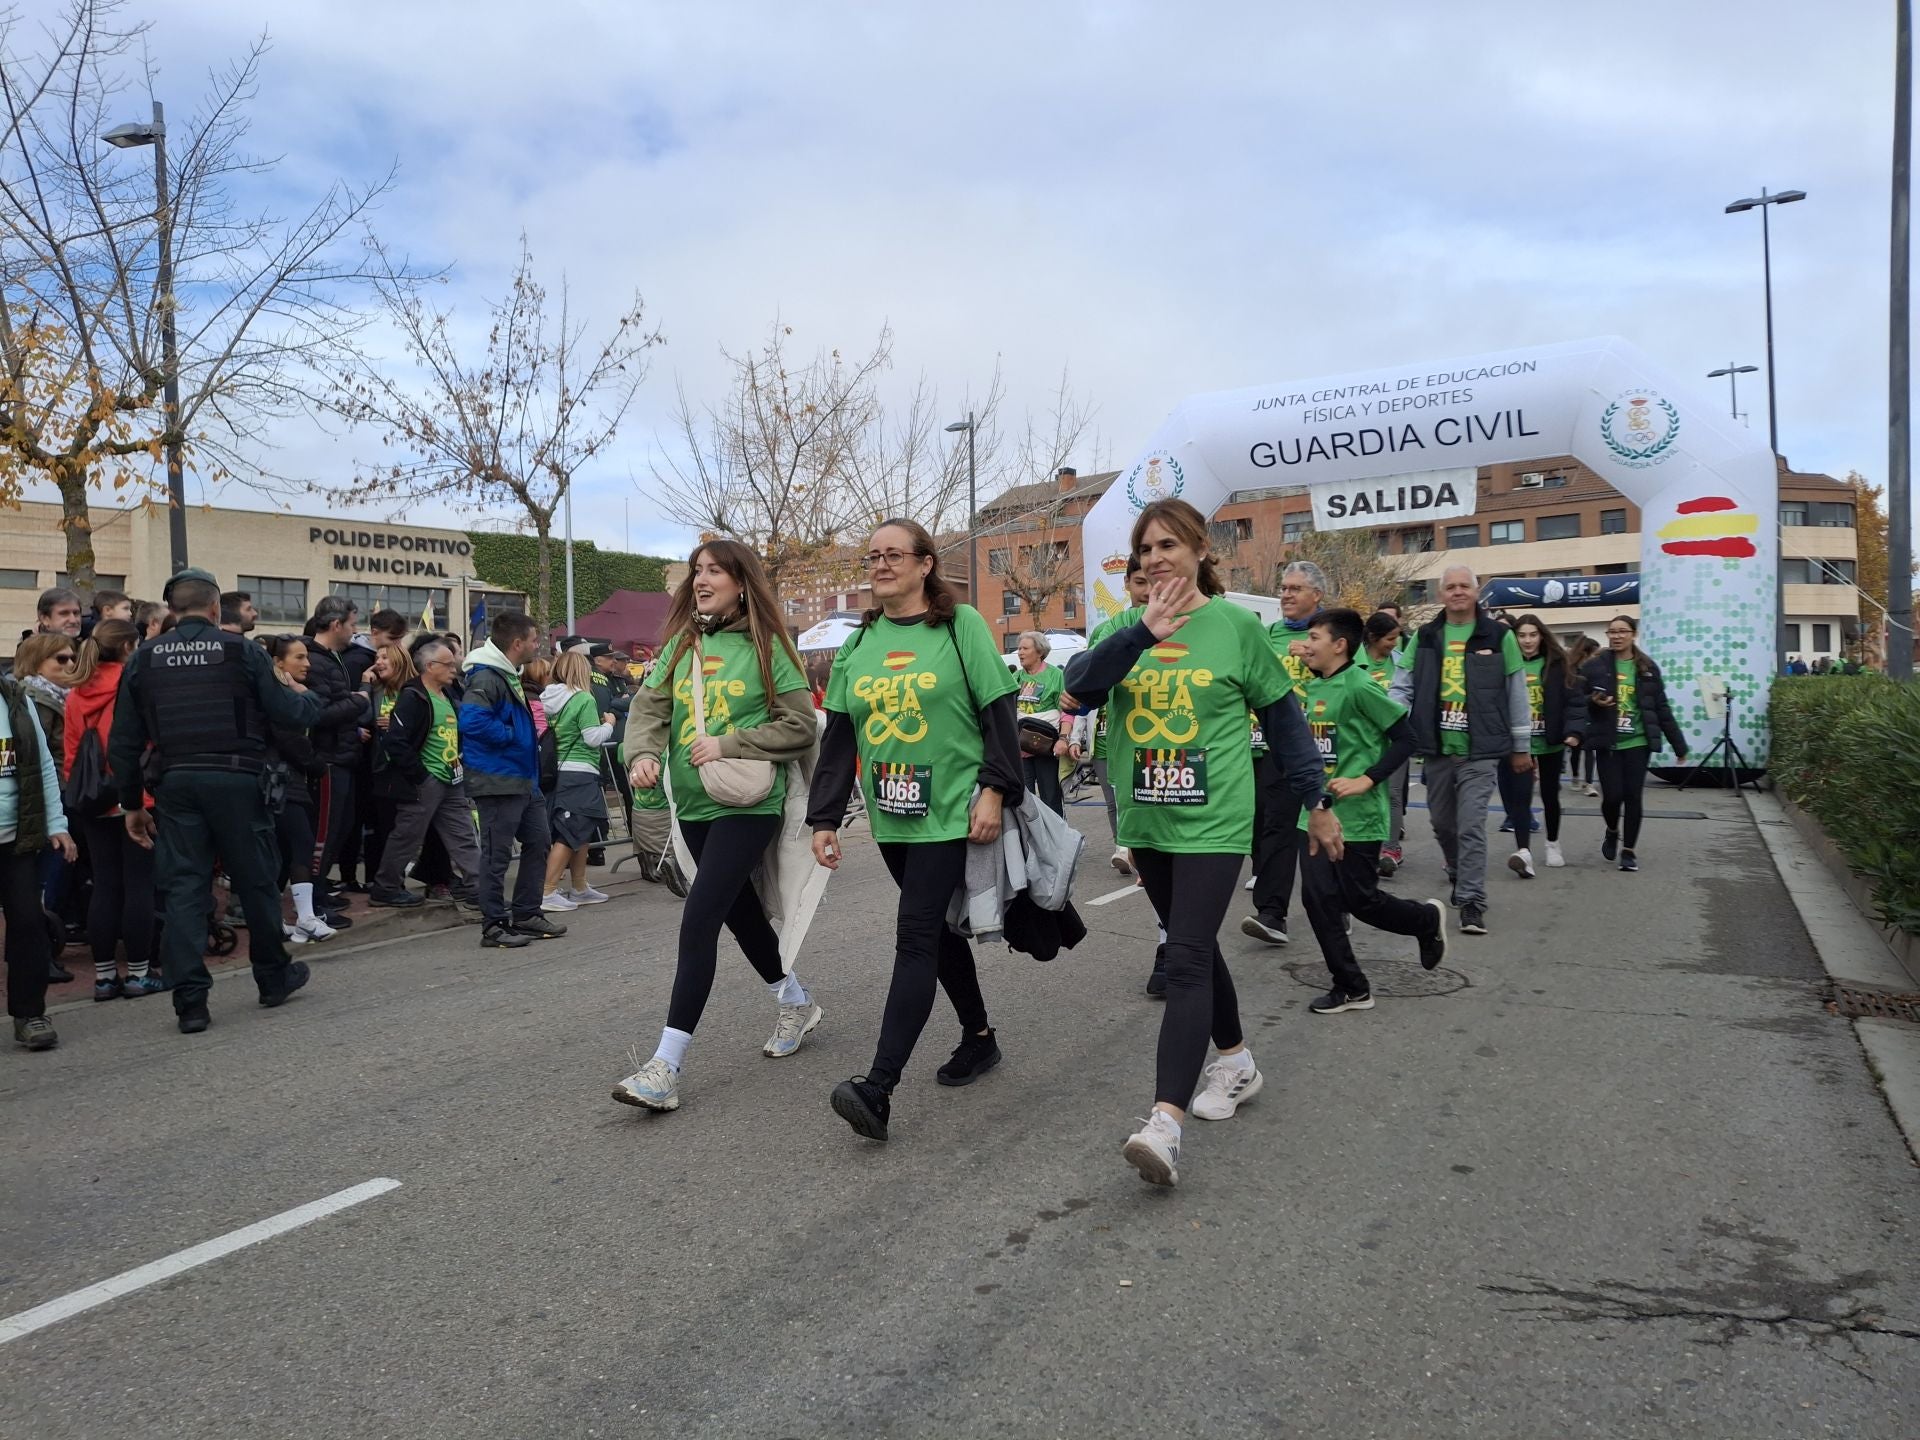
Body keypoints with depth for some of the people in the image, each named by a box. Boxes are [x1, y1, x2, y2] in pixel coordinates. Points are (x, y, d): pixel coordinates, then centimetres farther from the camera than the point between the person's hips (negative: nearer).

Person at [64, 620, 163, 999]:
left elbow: (69, 752, 10)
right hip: (136, 798, -5)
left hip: (95, 802, 5)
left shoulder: (77, 694, 7)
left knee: (105, 886, 9)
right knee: (138, 885, 1)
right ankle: (138, 974, 5)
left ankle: (104, 975, 13)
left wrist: (79, 791, 17)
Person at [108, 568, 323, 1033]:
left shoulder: (143, 659, 6)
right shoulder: (242, 651, -4)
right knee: (255, 881, 10)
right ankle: (275, 978, 25)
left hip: (176, 782, 3)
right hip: (238, 780, -2)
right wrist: (311, 703, 20)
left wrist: (131, 803, 14)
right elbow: (283, 710, -3)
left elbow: (124, 742, 6)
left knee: (182, 889, 5)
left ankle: (190, 1002, 3)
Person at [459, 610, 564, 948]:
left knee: (538, 842, 15)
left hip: (523, 779, 10)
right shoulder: (486, 677, -17)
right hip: (497, 781, -10)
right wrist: (509, 736, -19)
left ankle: (526, 914, 25)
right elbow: (472, 720, -30)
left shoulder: (510, 676, 15)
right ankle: (494, 926, 6)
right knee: (497, 854, -2)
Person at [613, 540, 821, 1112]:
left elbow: (801, 727, -9)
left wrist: (728, 744, -16)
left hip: (749, 805, -7)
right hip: (694, 804, 7)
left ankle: (667, 1064, -12)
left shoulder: (766, 647, -6)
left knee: (699, 919, -14)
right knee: (738, 909, 19)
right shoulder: (682, 644, 9)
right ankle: (795, 1000, 43)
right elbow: (649, 706, 3)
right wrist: (643, 752, -18)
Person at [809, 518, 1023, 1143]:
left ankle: (879, 1086, -16)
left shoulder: (960, 625, -4)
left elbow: (998, 711, -6)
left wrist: (994, 790, -14)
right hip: (892, 816, 6)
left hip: (950, 810, -6)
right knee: (937, 927, 16)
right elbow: (838, 736, 9)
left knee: (916, 935, -12)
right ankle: (979, 1037, 34)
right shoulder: (858, 644, 9)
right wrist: (825, 817, 3)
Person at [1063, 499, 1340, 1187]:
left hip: (1213, 821, -5)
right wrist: (1143, 634, -24)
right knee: (1195, 947, 18)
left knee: (1187, 959, -14)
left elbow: (1283, 715, 4)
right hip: (1147, 821, 5)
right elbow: (1078, 685, -12)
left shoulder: (1236, 626, -3)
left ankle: (1165, 1121, -17)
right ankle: (1236, 1062, 38)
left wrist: (1315, 803, 7)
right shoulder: (1126, 630, 7)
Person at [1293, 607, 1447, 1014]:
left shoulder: (1360, 686, -15)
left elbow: (1406, 739, -14)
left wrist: (1366, 780, -20)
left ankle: (1427, 920, 33)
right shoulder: (1313, 687, 7)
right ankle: (1351, 987, 14)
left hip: (1357, 816, -7)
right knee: (1318, 897, 2)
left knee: (1360, 900, 2)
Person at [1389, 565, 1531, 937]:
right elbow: (1403, 687, 5)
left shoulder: (1498, 636, 1)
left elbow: (1516, 693, 5)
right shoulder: (1425, 638, 8)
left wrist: (1521, 746, 6)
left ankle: (1472, 902, -4)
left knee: (1471, 826, -10)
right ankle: (1460, 877, 40)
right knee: (1442, 823, 15)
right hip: (1437, 748, 4)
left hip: (1480, 751, -4)